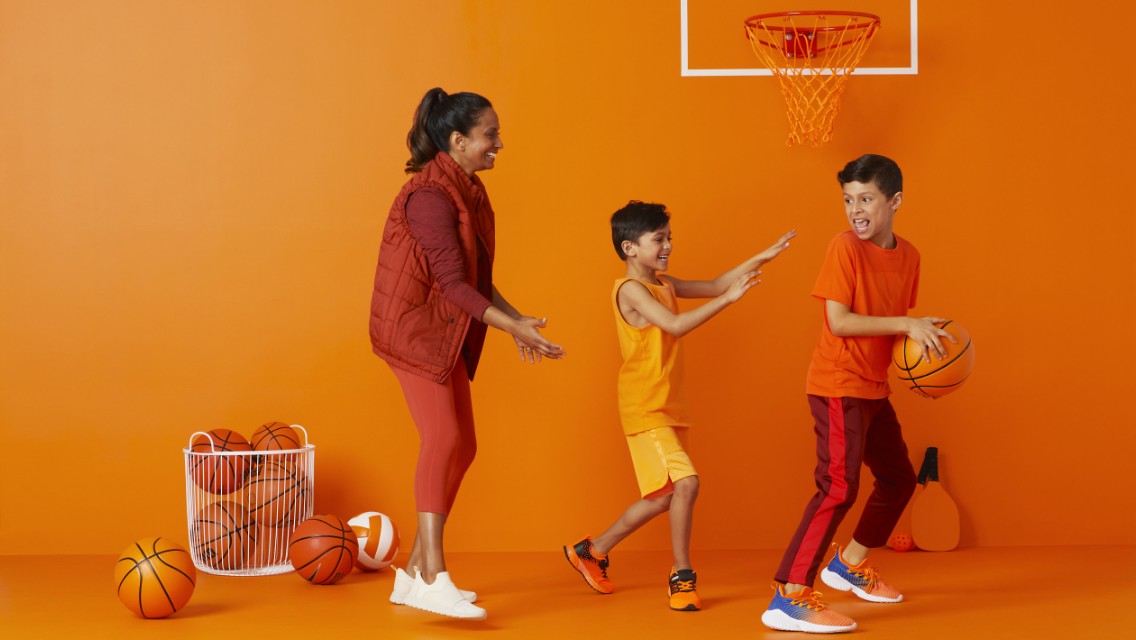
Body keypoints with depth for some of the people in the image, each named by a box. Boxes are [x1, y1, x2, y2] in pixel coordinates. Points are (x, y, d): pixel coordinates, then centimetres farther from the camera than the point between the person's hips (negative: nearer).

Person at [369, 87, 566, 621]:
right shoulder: (430, 196, -19)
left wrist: (514, 321, 9)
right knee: (443, 437, -20)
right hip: (414, 326, -10)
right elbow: (453, 282, -24)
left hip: (449, 332, 10)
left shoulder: (468, 192, 11)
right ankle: (432, 580, -22)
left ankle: (413, 574, 16)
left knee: (460, 446, 8)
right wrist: (514, 327, -26)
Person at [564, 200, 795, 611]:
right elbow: (676, 325, -26)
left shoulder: (665, 285, 12)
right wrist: (729, 298, -27)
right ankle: (683, 577, -7)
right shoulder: (631, 290, -14)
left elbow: (713, 285, 14)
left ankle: (593, 551, 29)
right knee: (685, 483, -19)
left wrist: (762, 258, 6)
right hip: (644, 409, -9)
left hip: (668, 408, 9)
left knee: (664, 496, 13)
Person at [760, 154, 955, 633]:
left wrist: (923, 341, -4)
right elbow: (839, 321, -20)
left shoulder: (908, 256, 5)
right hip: (838, 387, -8)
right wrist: (906, 325, -23)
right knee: (839, 486, -17)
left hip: (874, 389, 8)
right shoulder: (844, 248, -14)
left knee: (898, 479, 20)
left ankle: (849, 564, 39)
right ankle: (789, 599, -20)